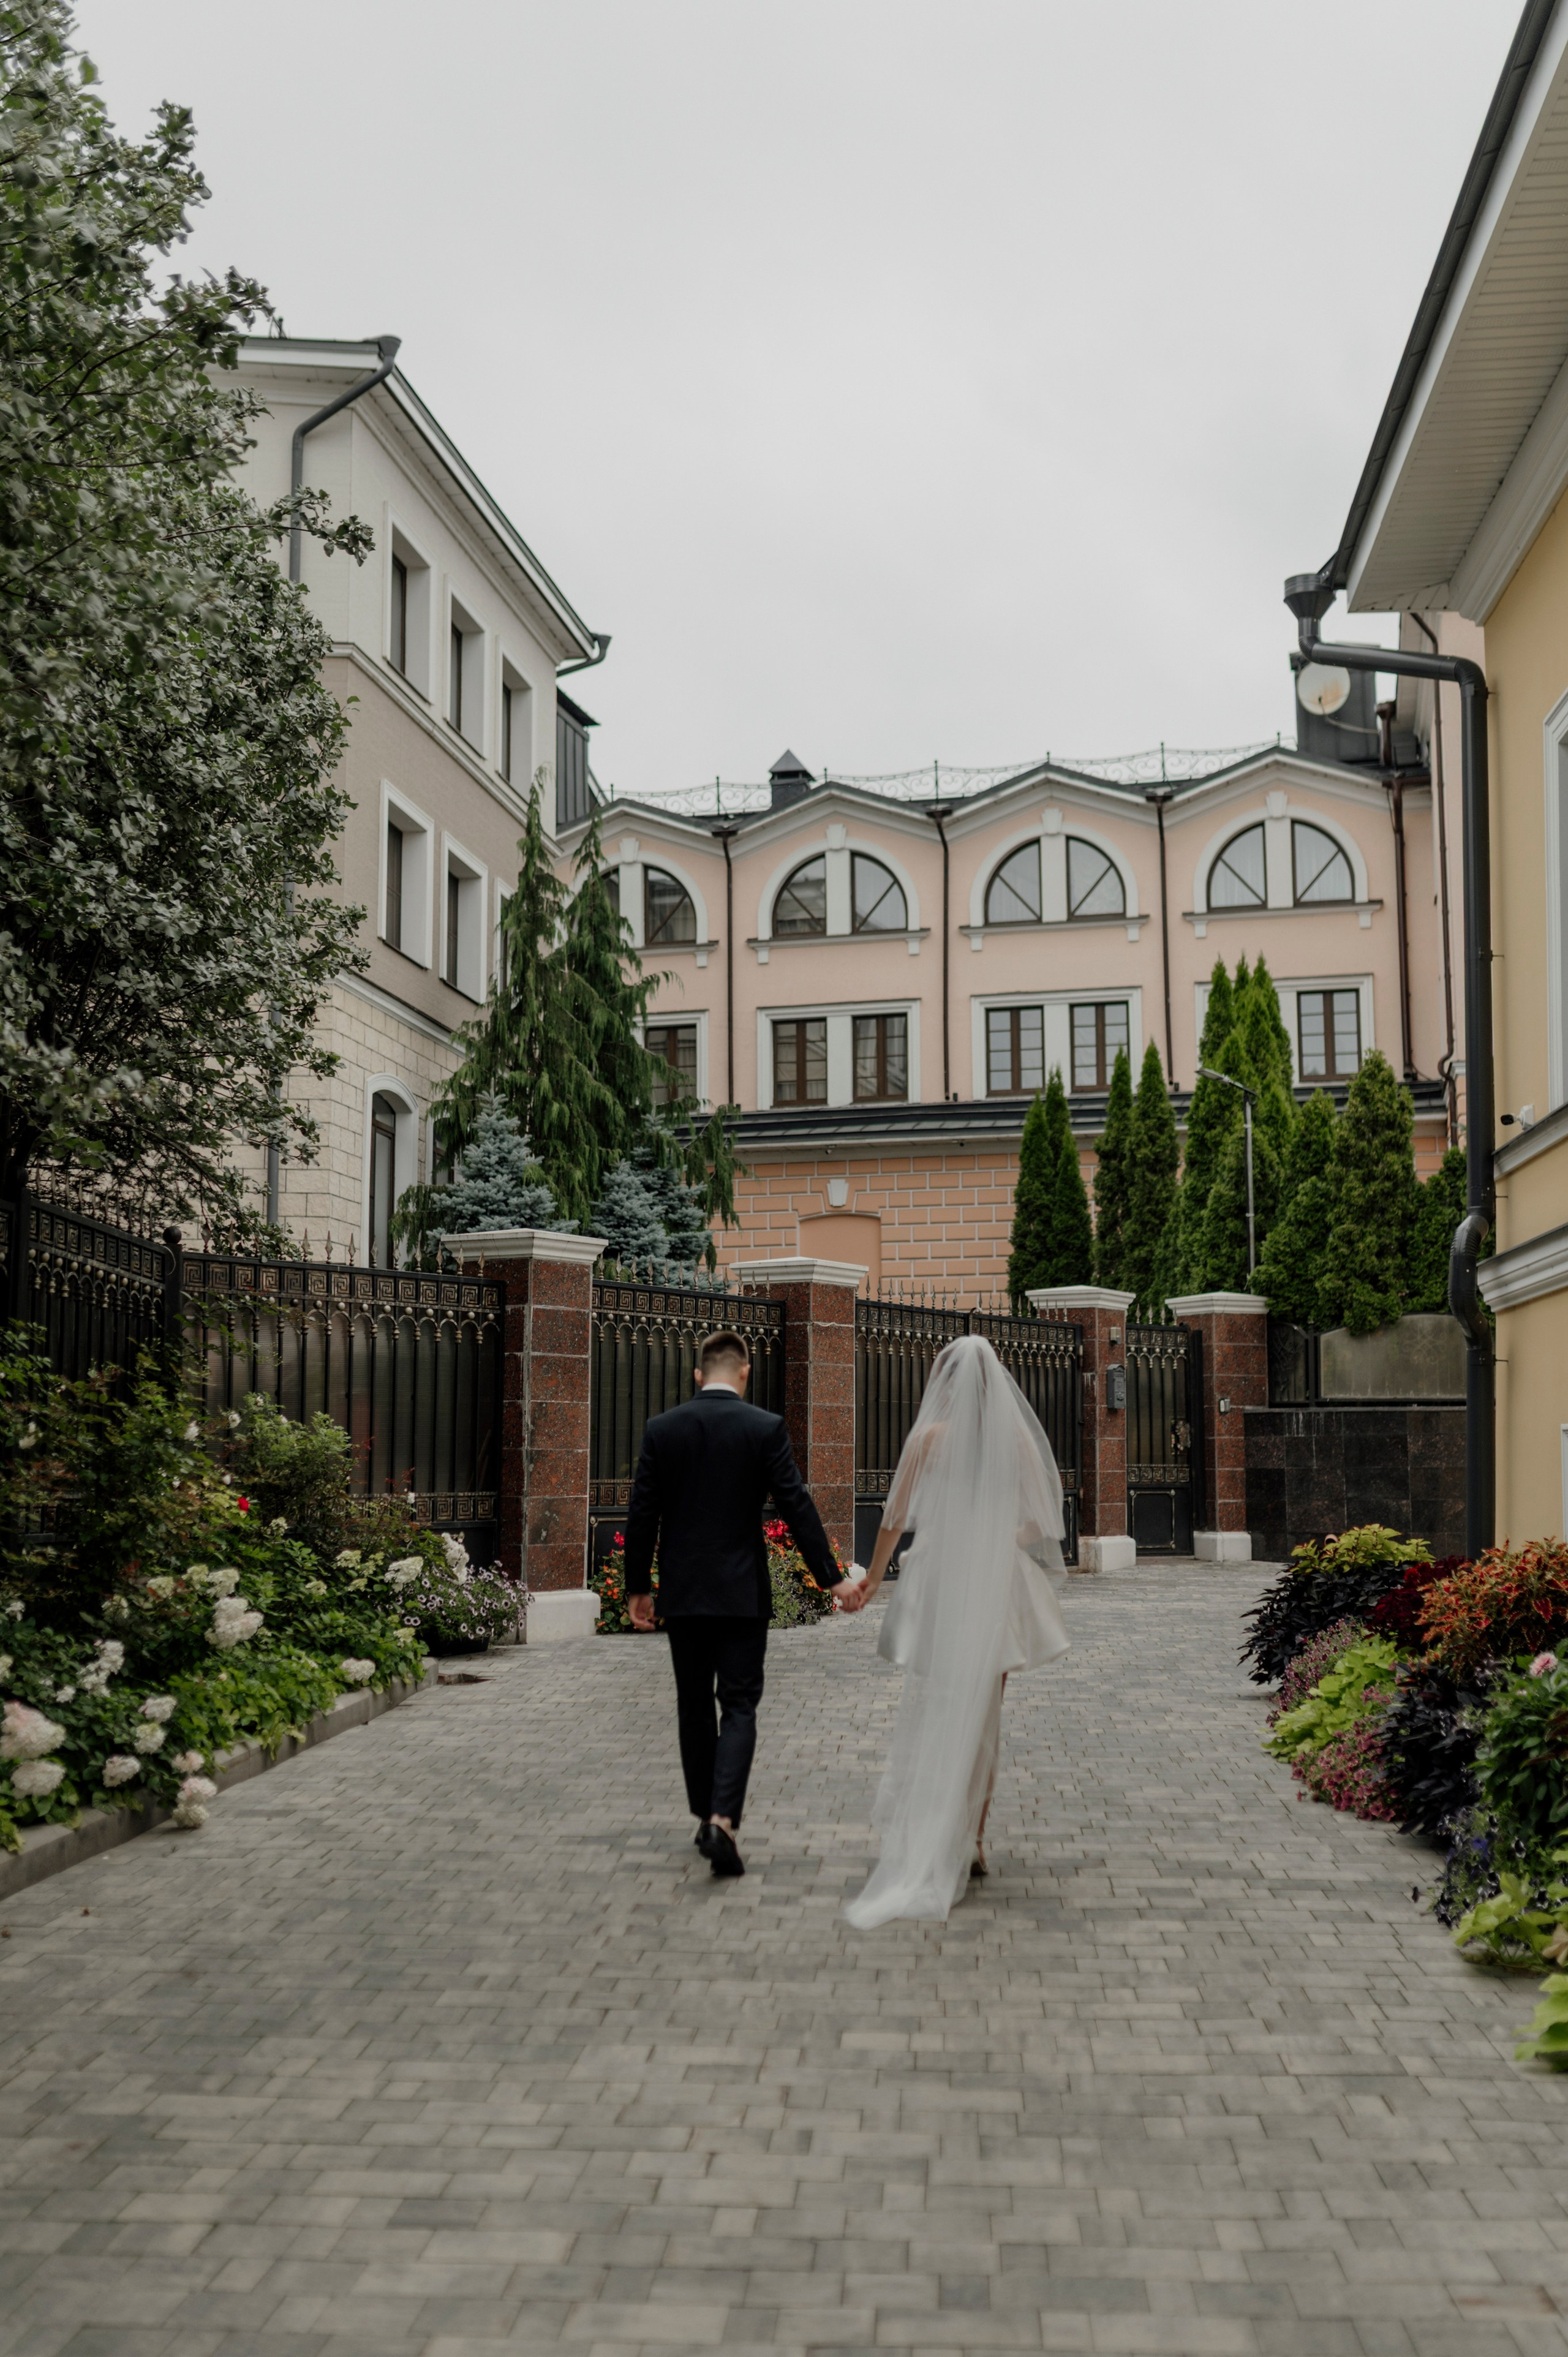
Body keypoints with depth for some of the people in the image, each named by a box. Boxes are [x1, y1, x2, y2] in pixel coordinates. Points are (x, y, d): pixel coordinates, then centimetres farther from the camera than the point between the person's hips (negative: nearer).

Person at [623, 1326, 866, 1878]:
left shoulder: (661, 1429, -1)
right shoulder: (765, 1428, -7)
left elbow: (642, 1514, 0)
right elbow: (797, 1507, -8)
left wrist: (638, 1587, 10)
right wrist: (832, 1578, -2)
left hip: (683, 1591, 2)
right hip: (743, 1591, -2)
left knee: (694, 1705, 15)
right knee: (739, 1706, 1)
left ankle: (706, 1817, 21)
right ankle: (723, 1819, -15)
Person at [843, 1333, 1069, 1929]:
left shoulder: (928, 1438, -6)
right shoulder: (1018, 1438, -1)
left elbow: (896, 1516, 0)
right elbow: (1039, 1521, 3)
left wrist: (875, 1574, 14)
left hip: (938, 1587, -2)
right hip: (998, 1589, 2)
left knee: (926, 1720, 4)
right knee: (983, 1721, 13)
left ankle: (913, 1849, -1)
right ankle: (971, 1843, 15)